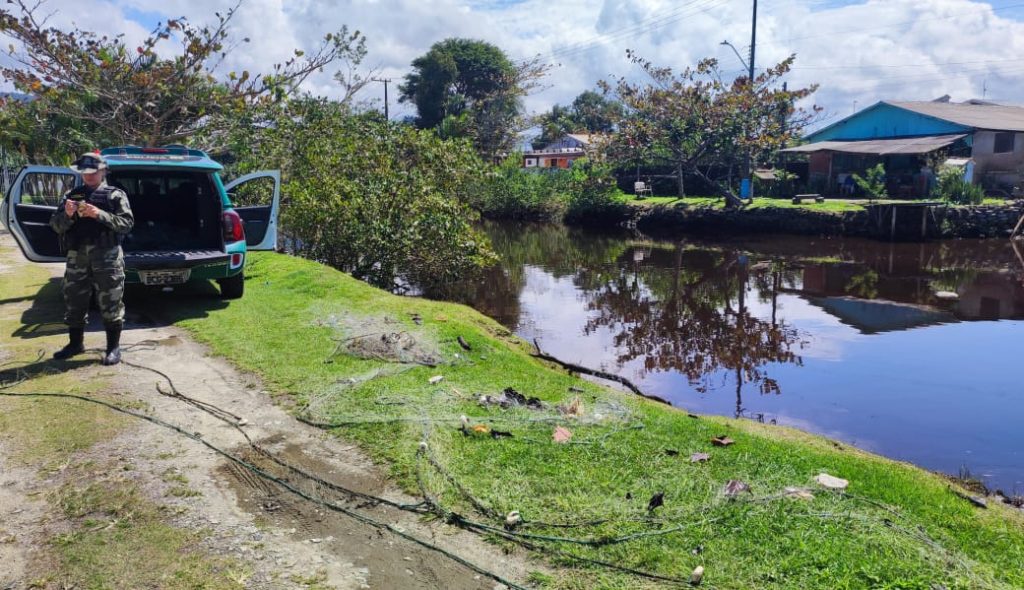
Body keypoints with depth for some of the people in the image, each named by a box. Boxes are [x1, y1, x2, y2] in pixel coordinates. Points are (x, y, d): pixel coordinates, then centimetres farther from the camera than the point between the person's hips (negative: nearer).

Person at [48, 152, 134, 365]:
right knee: (74, 301, 11)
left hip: (106, 256, -4)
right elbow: (56, 226, 11)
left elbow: (127, 223, -7)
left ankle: (113, 347, 7)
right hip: (77, 256, 4)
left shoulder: (115, 195, 4)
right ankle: (75, 344, 26)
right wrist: (67, 215, -11)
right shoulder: (72, 195, 15)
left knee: (110, 303, -1)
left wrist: (99, 214, -18)